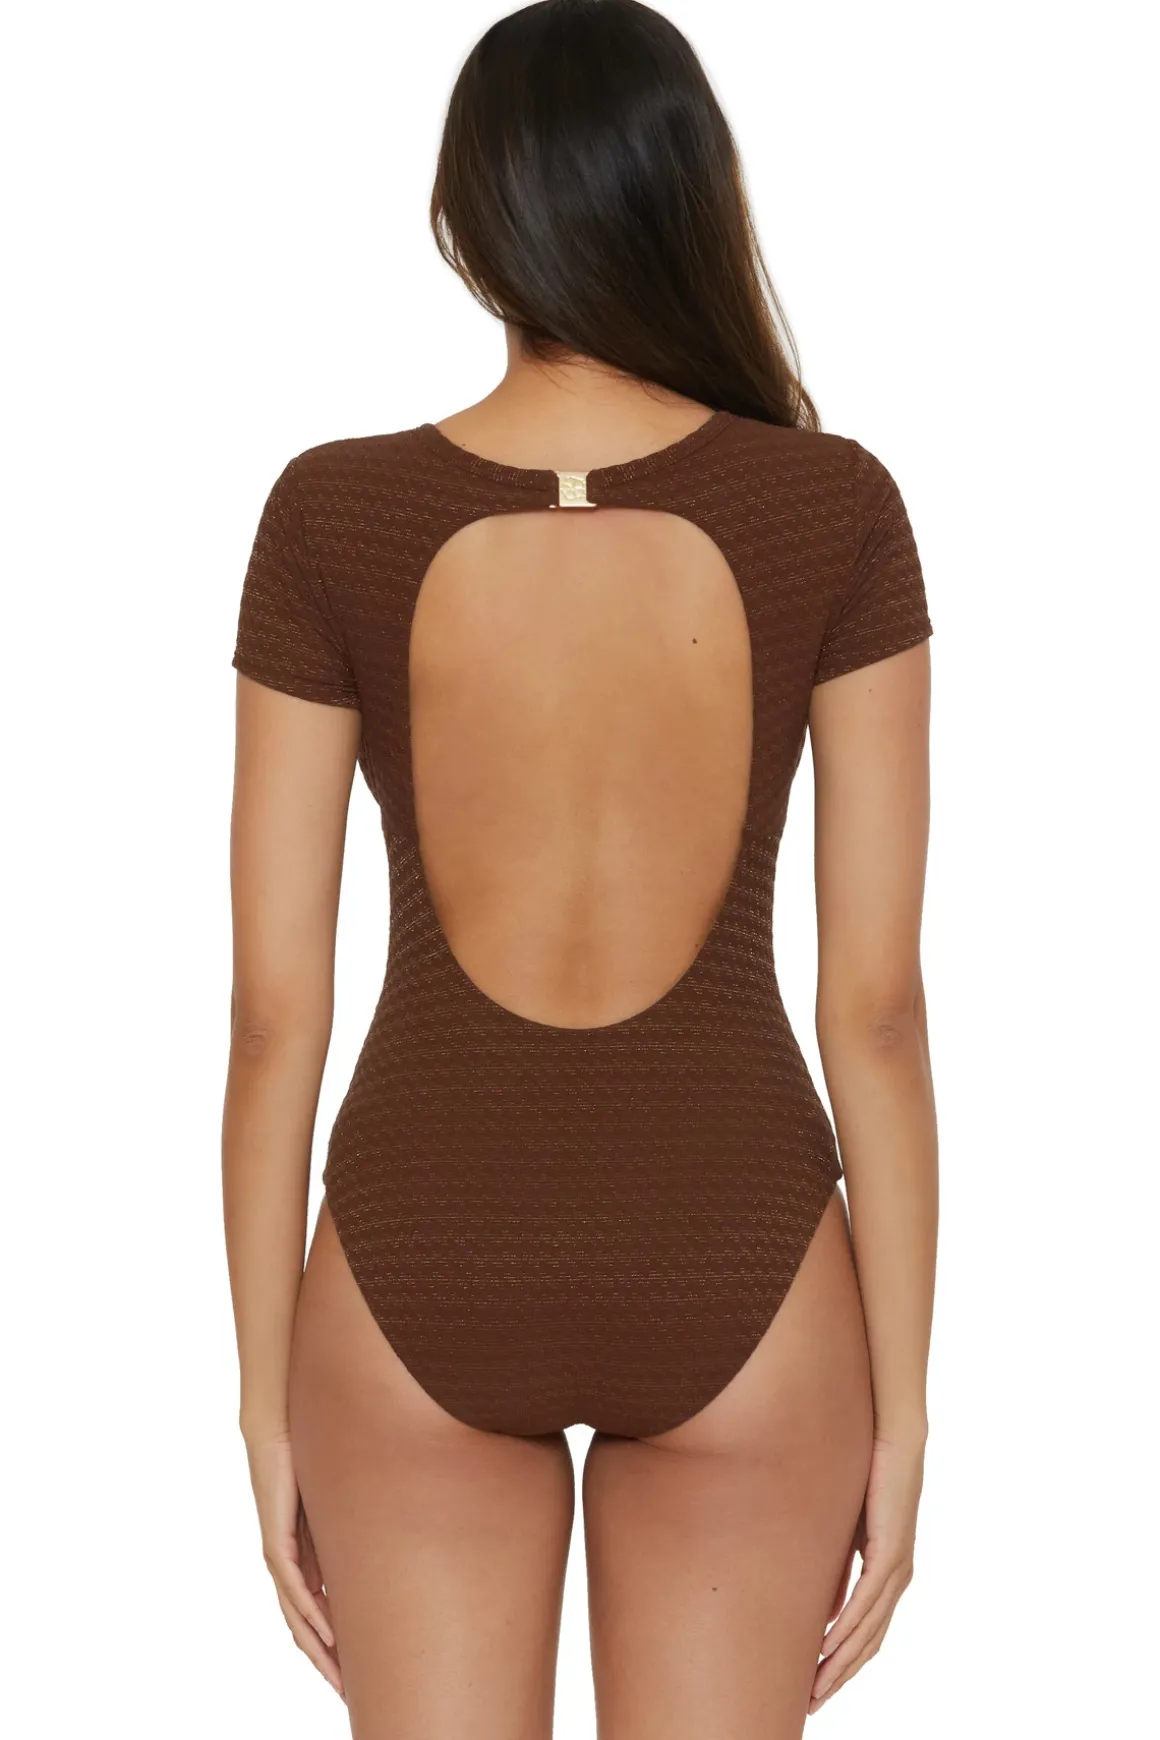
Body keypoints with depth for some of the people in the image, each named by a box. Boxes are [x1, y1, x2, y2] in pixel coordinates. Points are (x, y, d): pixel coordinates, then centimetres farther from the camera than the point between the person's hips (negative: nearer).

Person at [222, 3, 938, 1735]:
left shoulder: (332, 517, -10)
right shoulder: (834, 512, -10)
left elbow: (276, 1009, -7)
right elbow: (876, 1004, -8)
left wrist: (267, 1404, 4)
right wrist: (902, 1410, 2)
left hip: (421, 1270, 0)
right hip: (734, 1270, 0)